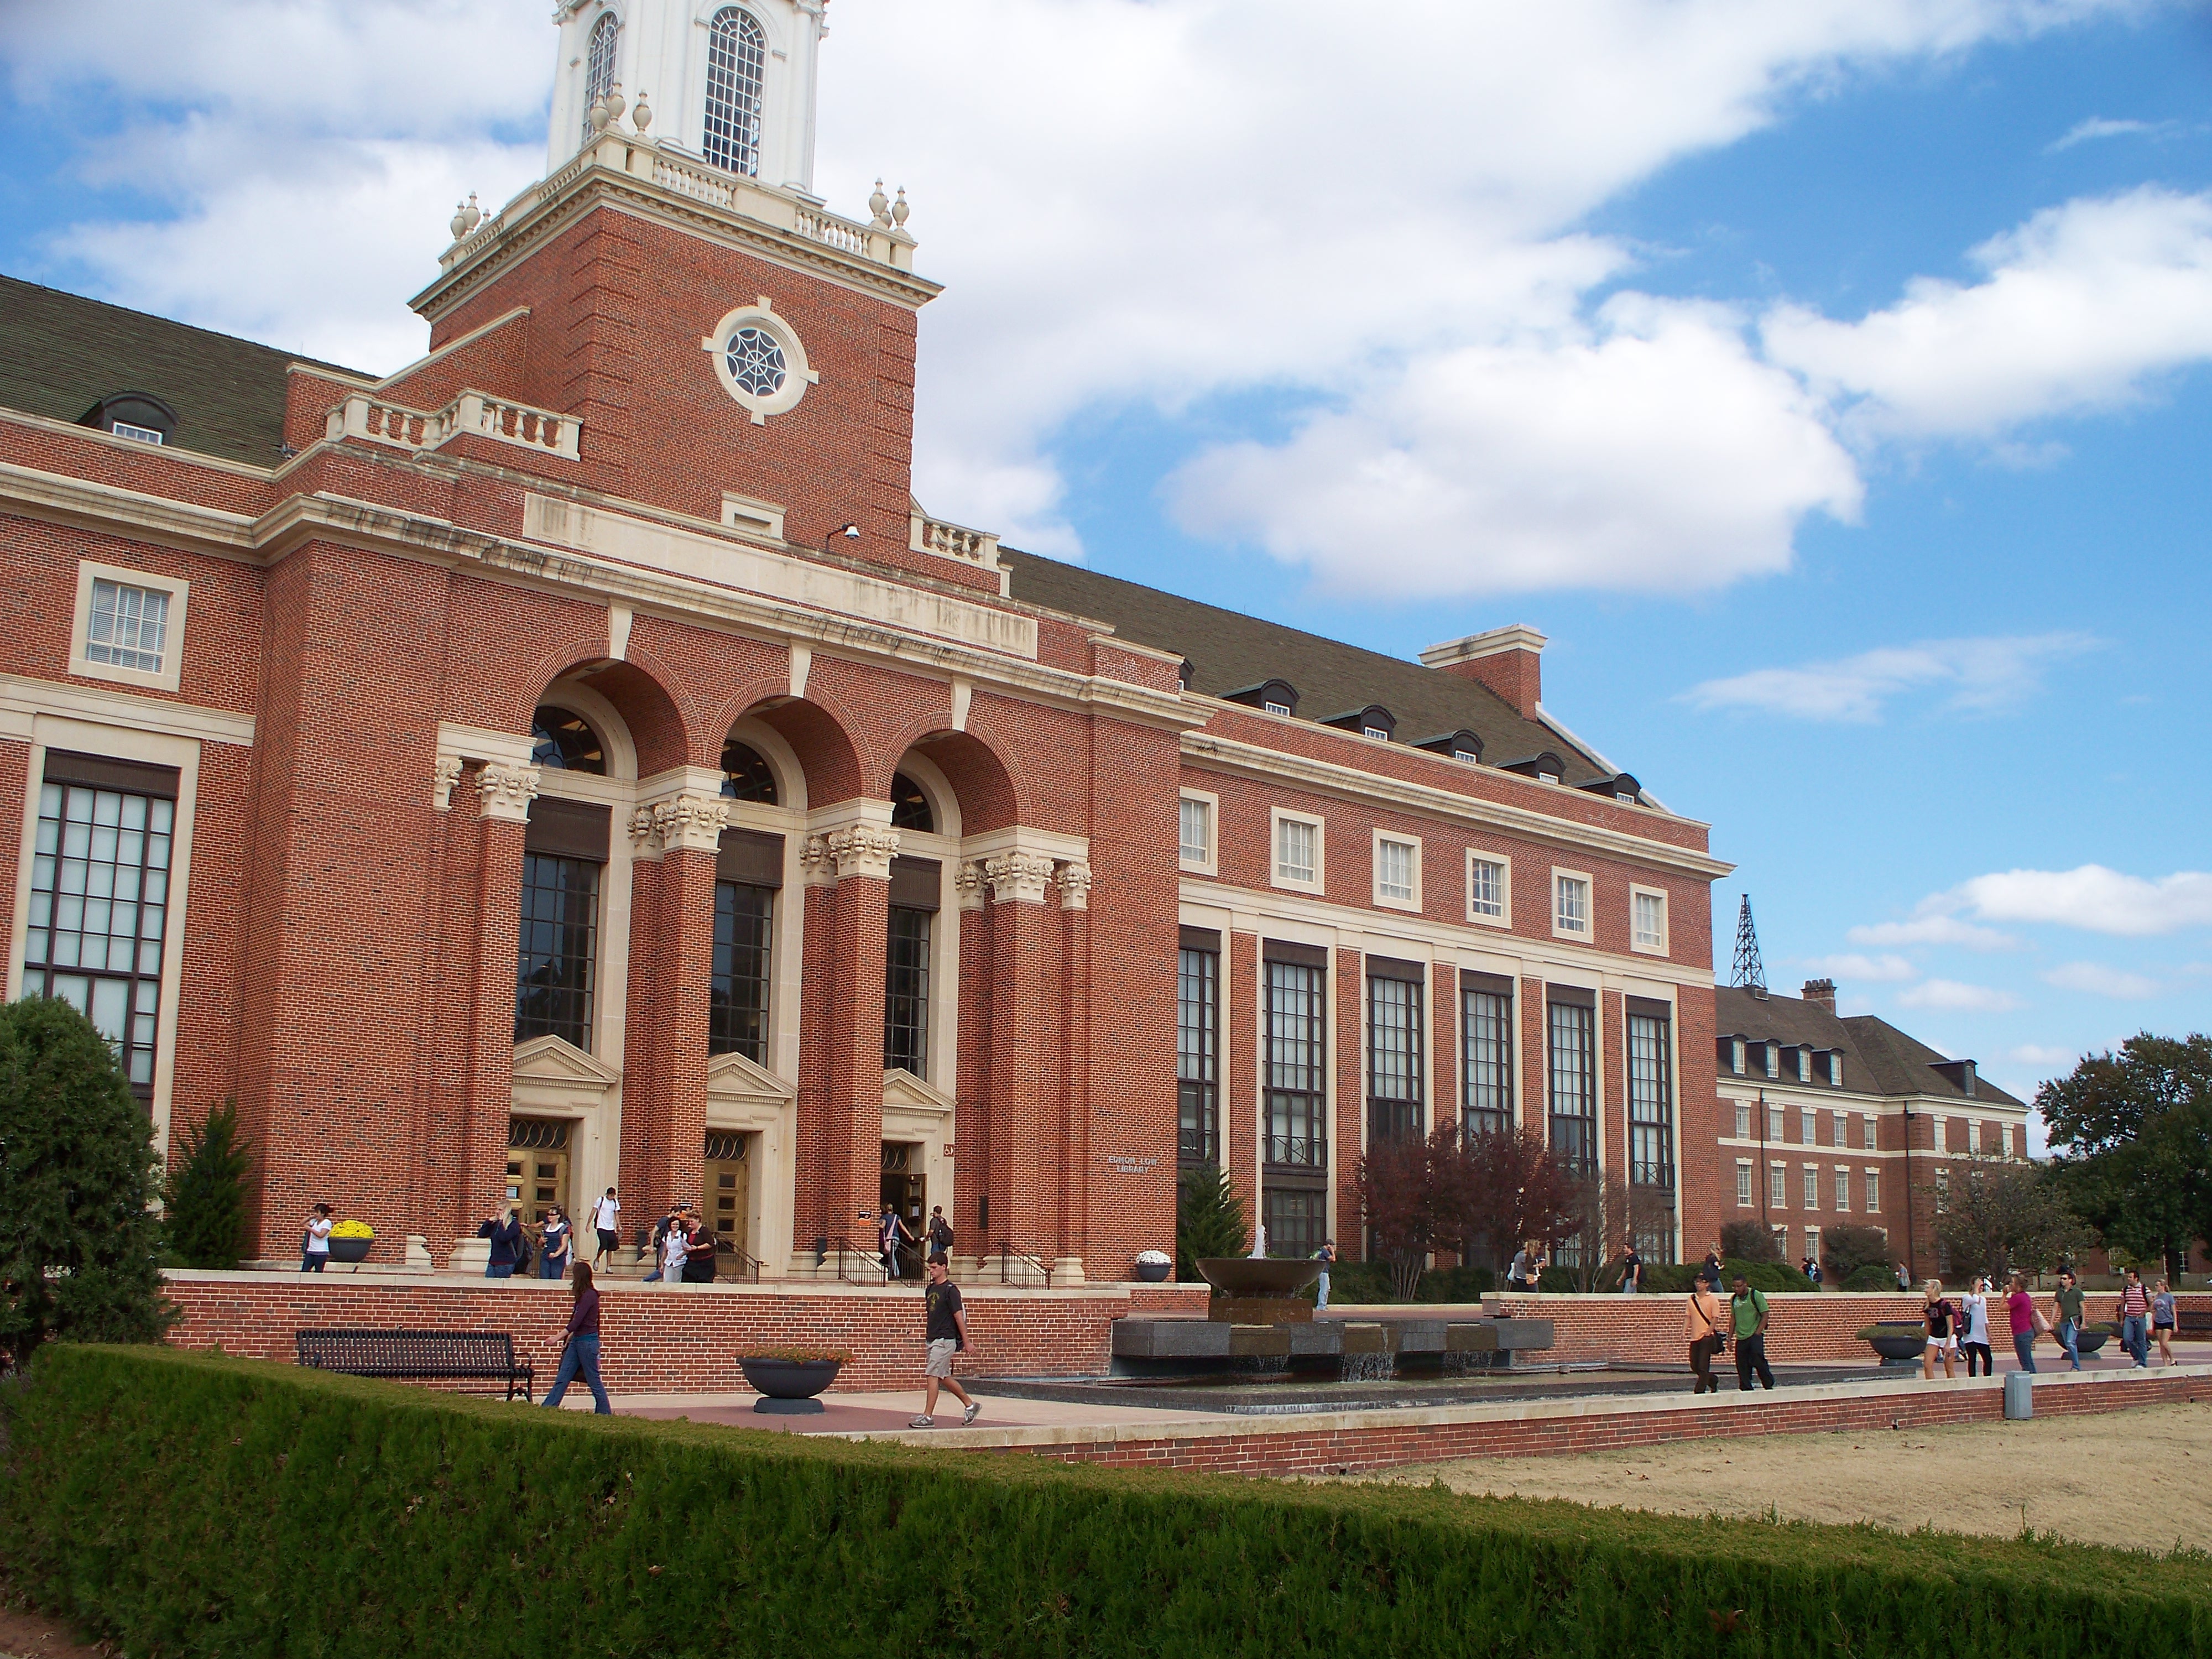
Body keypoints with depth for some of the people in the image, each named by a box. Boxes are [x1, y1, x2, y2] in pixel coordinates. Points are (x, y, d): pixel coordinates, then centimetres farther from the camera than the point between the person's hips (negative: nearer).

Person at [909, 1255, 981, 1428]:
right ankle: (970, 1405, 27)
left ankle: (928, 1417, -6)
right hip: (932, 1340, 9)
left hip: (945, 1340, -9)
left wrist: (966, 1341, -13)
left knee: (932, 1376, -10)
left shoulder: (950, 1290, -11)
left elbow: (959, 1316, -12)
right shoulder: (930, 1289, 13)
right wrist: (926, 1340, 21)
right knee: (944, 1377, 14)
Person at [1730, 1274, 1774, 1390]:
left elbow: (1765, 1316, -7)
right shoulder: (1734, 1299, 10)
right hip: (1740, 1337, 6)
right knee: (1742, 1366, 2)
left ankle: (1769, 1385, -3)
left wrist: (1757, 1334, -14)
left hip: (1755, 1335, -6)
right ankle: (1746, 1390, 9)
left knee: (1758, 1360, -20)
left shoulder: (1756, 1296, -6)